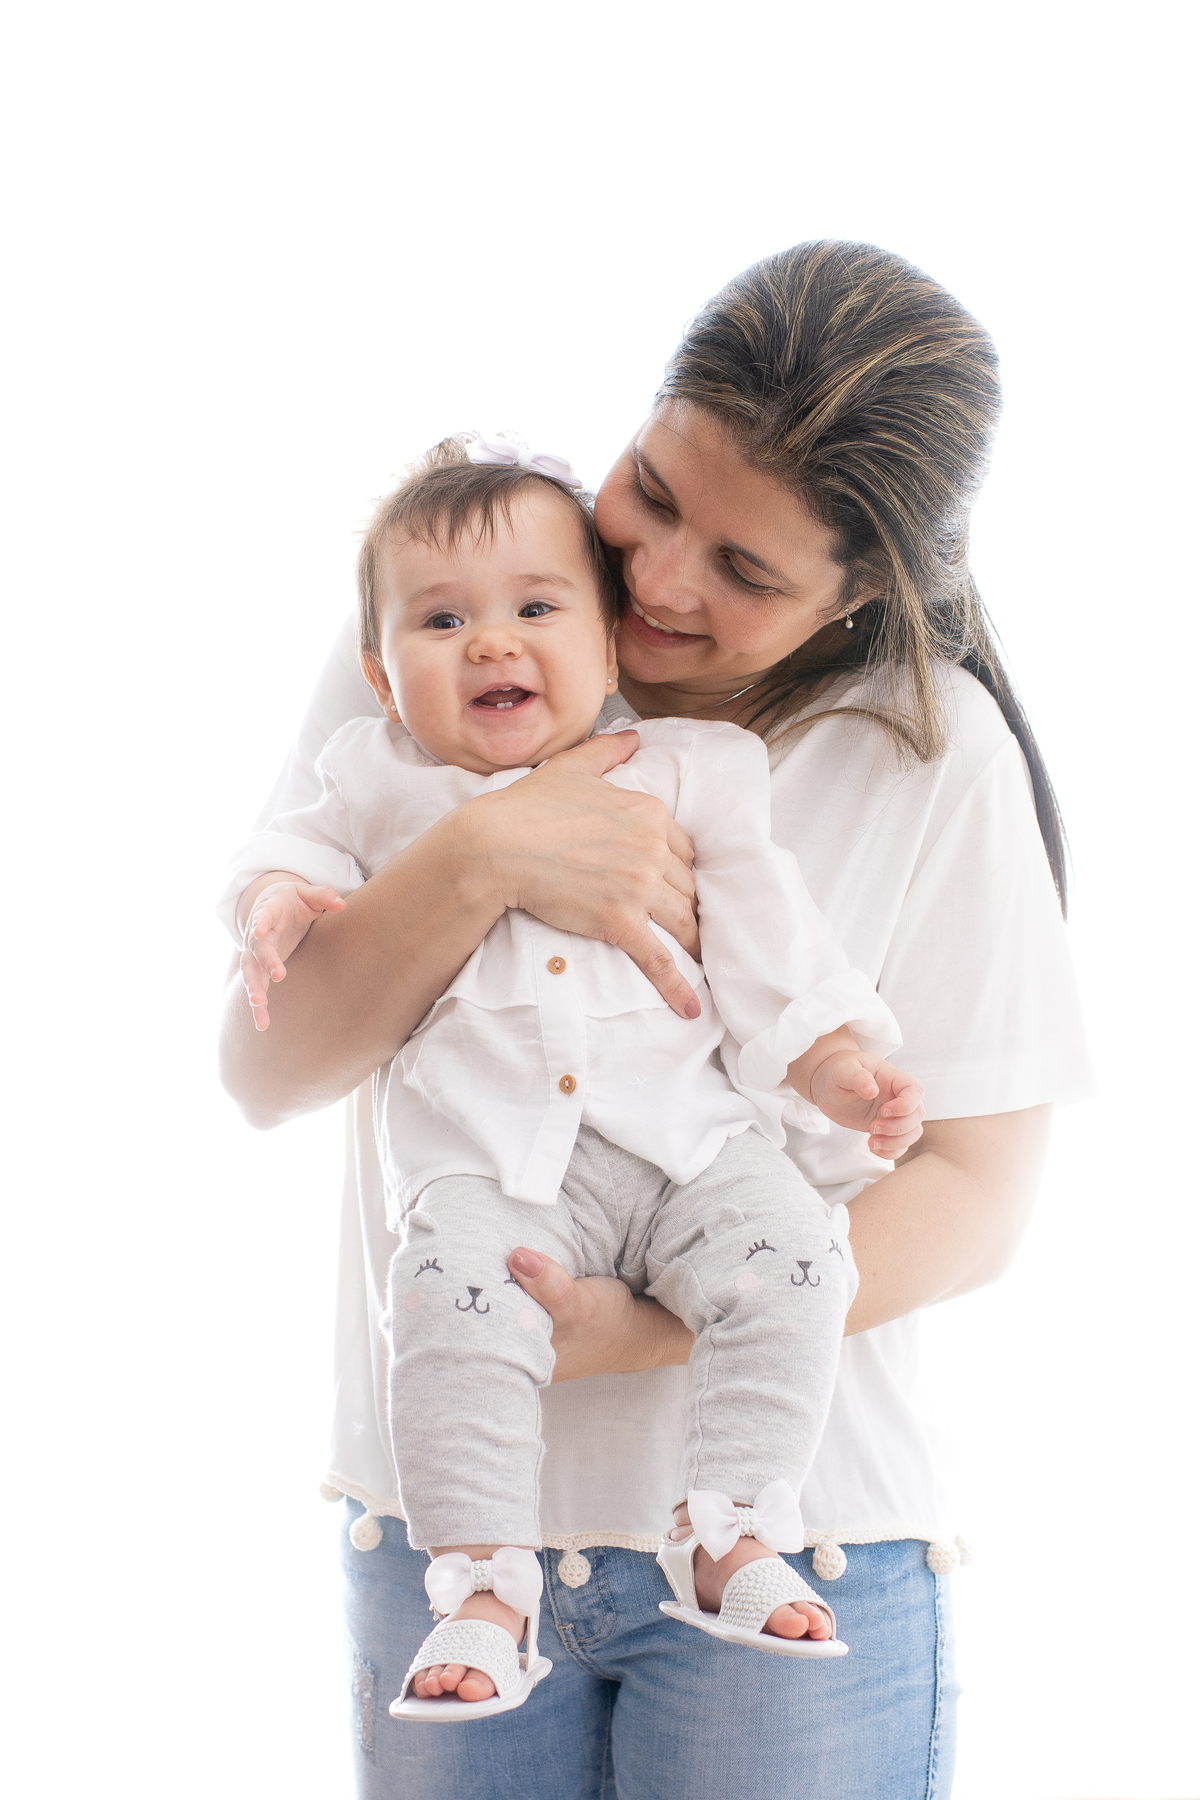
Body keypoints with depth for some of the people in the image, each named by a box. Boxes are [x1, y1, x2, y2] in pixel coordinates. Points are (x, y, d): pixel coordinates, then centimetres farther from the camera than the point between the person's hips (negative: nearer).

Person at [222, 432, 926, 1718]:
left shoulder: (684, 776, 11)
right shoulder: (387, 783, 13)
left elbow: (767, 935, 11)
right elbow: (308, 838, 27)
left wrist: (830, 1058, 0)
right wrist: (277, 896, 4)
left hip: (686, 1136, 1)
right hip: (486, 1161, -1)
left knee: (787, 1254, -23)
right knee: (456, 1308, -29)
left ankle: (733, 1535, -11)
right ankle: (484, 1589, -21)